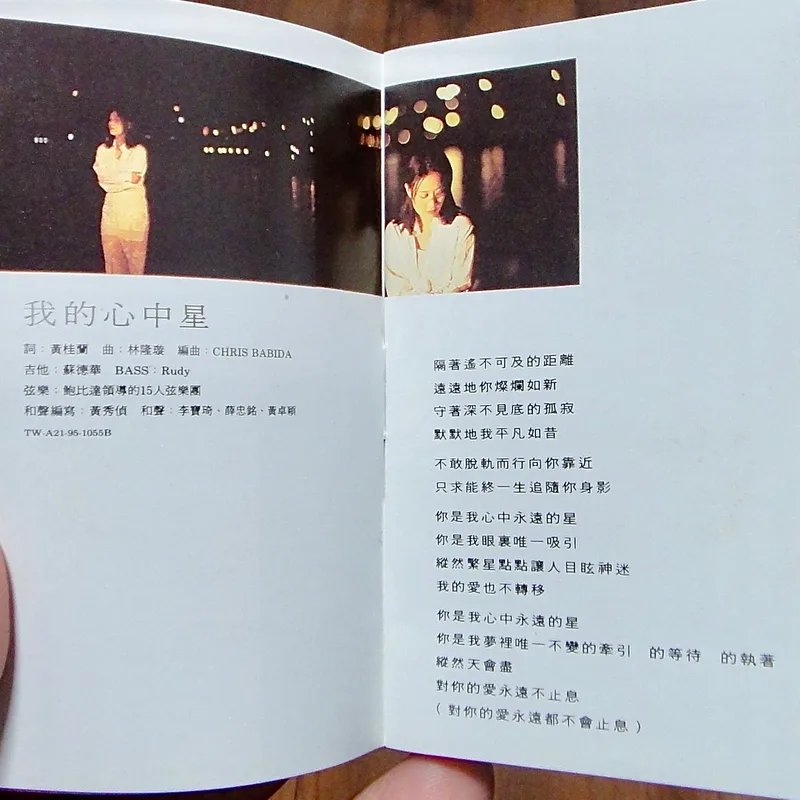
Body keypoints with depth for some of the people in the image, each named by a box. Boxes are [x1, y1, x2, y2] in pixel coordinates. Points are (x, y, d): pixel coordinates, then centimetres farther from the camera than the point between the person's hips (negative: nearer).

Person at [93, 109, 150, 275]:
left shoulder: (138, 150, 0)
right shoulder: (103, 150, 14)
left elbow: (135, 178, -11)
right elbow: (101, 178, 3)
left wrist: (111, 175, -1)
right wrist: (125, 177, -7)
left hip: (133, 207, -4)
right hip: (111, 206, 4)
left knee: (135, 257, -5)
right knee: (112, 258, 2)